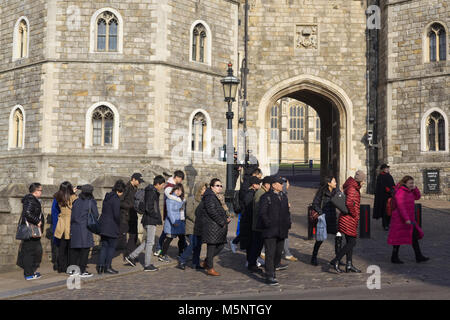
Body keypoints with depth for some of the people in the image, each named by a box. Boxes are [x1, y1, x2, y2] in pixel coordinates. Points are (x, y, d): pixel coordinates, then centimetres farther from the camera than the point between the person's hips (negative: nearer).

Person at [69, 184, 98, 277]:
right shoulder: (91, 202, -5)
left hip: (74, 227, 5)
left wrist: (72, 226, 16)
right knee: (85, 250, 1)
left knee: (74, 250, 11)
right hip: (85, 228, -5)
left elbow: (72, 215, 9)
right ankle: (82, 271, 0)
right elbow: (95, 215, -1)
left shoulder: (76, 201, 8)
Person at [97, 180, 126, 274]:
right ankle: (107, 267, 5)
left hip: (103, 224, 8)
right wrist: (119, 227, -3)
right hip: (111, 226, -8)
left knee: (104, 246, 13)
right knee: (112, 246, 3)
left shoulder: (107, 197, 11)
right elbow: (116, 214, -18)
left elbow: (103, 211, 14)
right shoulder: (116, 199, -14)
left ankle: (100, 266, 7)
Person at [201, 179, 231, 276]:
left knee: (221, 245, 11)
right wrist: (222, 222, -17)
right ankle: (210, 269, 6)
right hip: (211, 226, -10)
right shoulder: (209, 197, -13)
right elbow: (212, 211, -21)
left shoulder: (215, 197, 19)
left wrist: (226, 218, 7)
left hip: (218, 227, 10)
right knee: (211, 246, -3)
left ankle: (205, 262, 21)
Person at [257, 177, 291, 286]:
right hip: (270, 230, -7)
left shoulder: (284, 196, 16)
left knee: (279, 250, 19)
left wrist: (288, 223, 12)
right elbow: (262, 213, -12)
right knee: (270, 252, -10)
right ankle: (270, 276, -10)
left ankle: (276, 264, 48)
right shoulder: (266, 197, -7)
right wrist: (268, 224, -17)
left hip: (281, 230, 7)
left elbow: (287, 211, 23)